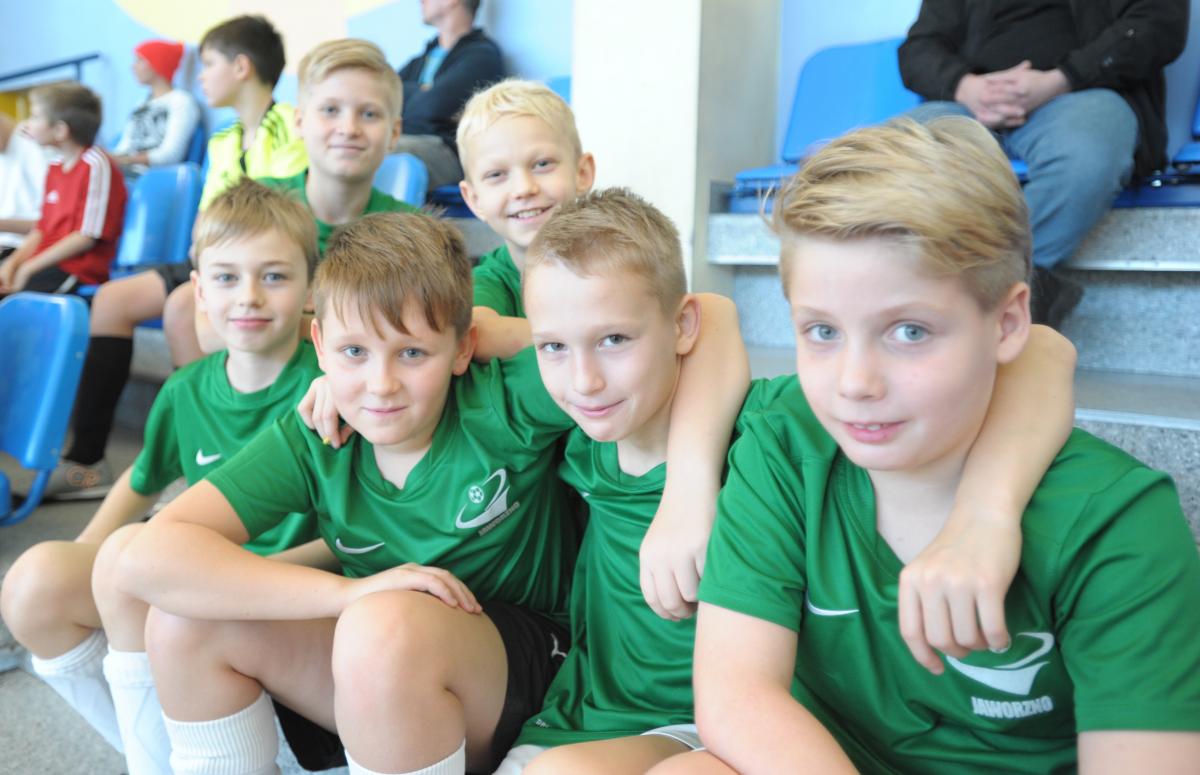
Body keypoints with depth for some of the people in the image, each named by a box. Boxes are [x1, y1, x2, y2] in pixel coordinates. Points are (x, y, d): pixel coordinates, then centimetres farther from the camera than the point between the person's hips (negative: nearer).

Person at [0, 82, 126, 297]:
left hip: (78, 271, -9)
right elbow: (42, 231, 17)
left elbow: (86, 237, -15)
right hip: (48, 264, 9)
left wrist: (28, 269, -13)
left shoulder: (96, 165, -11)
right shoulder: (55, 168, 17)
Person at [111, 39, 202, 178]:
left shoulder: (182, 101, 0)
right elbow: (124, 147, 17)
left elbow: (171, 154, -12)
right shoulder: (141, 104, 26)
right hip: (130, 172, 7)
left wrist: (126, 160, -22)